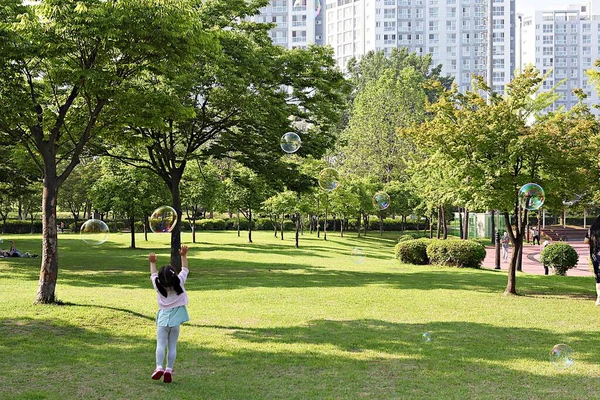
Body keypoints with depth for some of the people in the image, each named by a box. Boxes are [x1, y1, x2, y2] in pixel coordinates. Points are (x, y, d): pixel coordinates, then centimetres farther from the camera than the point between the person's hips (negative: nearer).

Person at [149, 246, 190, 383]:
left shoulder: (158, 285, -9)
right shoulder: (179, 283, -11)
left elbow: (153, 274, 12)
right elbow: (185, 270, 6)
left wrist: (152, 263, 26)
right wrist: (183, 256, 14)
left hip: (163, 317, 0)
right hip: (176, 317, 1)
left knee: (161, 344, -1)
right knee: (172, 345, 4)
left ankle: (159, 367, -17)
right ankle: (169, 370, 0)